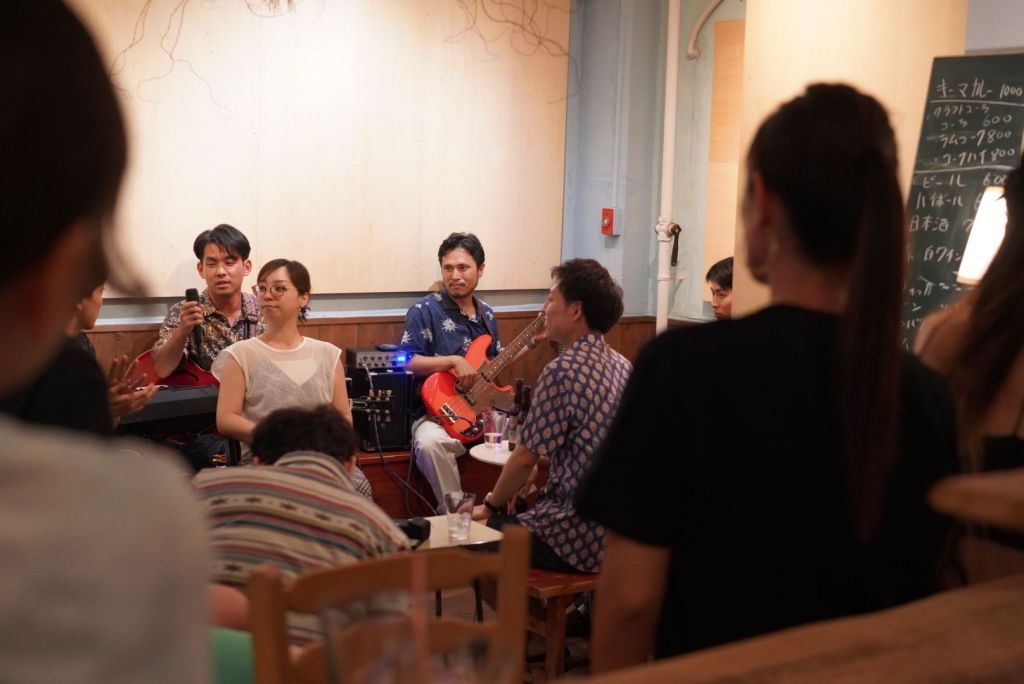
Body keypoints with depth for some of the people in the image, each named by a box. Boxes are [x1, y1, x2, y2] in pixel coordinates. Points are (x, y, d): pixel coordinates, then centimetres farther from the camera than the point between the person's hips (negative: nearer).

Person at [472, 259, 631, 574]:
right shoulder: (622, 366, 6)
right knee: (516, 510, 27)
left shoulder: (562, 371, -20)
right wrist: (532, 482, 18)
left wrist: (491, 506, 3)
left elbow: (525, 458, -14)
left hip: (580, 539, -8)